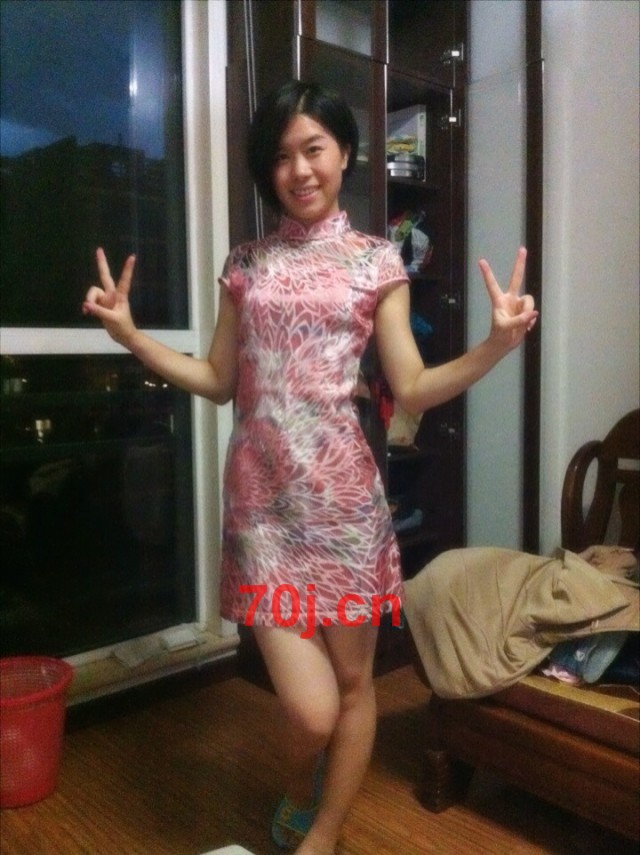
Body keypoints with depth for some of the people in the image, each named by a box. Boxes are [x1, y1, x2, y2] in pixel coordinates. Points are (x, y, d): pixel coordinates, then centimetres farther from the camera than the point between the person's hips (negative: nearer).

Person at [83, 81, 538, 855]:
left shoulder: (376, 261, 5)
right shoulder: (245, 263, 10)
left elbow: (411, 390, -1)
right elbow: (217, 381, 10)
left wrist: (495, 345, -16)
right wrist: (127, 333, 2)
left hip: (342, 490, 0)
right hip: (261, 496, 1)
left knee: (352, 682, 11)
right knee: (309, 710, -3)